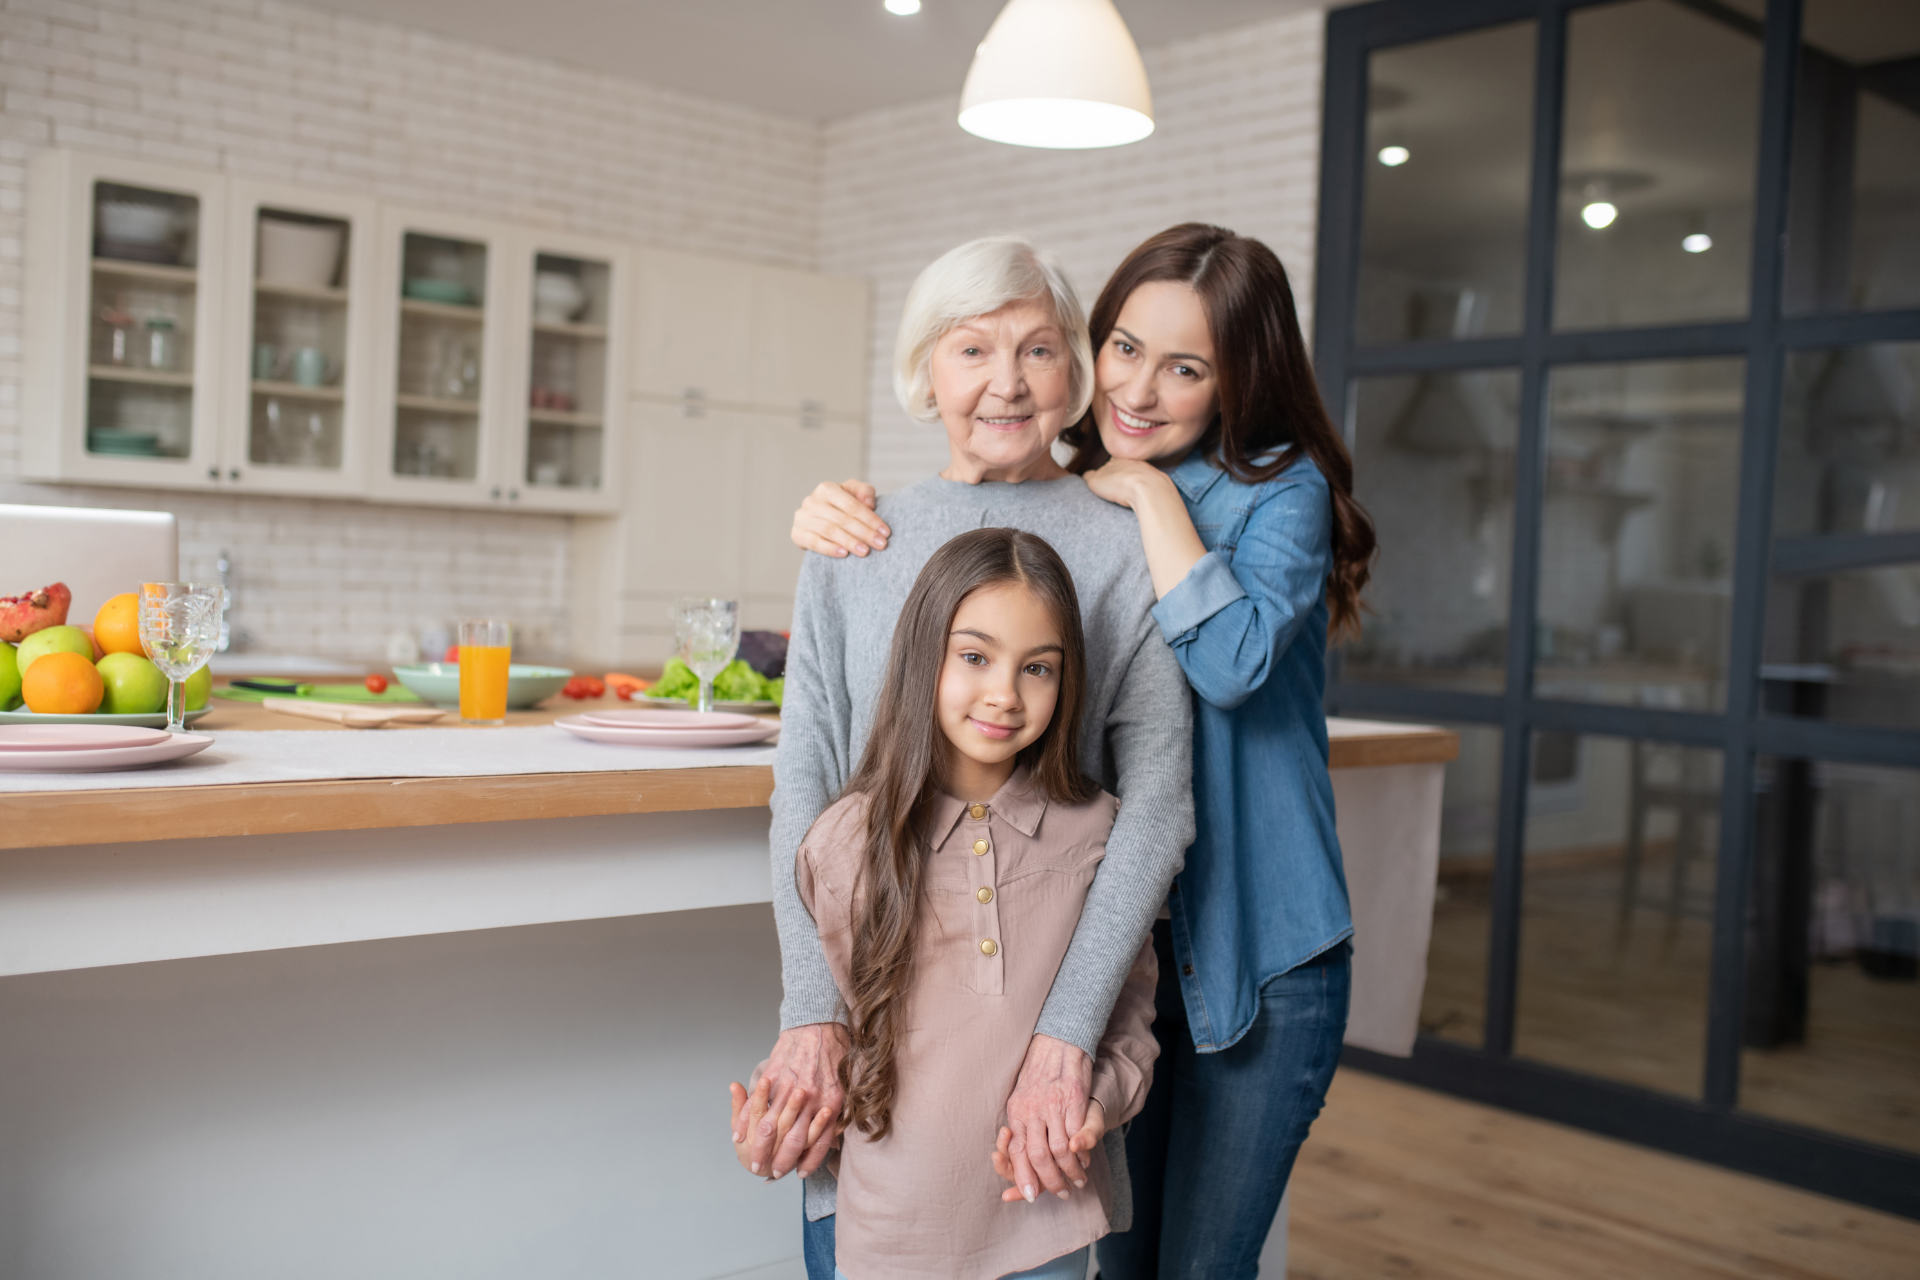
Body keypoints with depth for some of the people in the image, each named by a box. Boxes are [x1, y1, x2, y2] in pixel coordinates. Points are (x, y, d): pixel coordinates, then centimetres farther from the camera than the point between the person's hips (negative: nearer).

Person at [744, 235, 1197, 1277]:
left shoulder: (1127, 548, -3)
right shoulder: (853, 547, 6)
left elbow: (1157, 800, -10)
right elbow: (804, 782, 2)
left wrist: (1065, 1036, -19)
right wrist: (812, 1013, -9)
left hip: (1045, 990, -2)